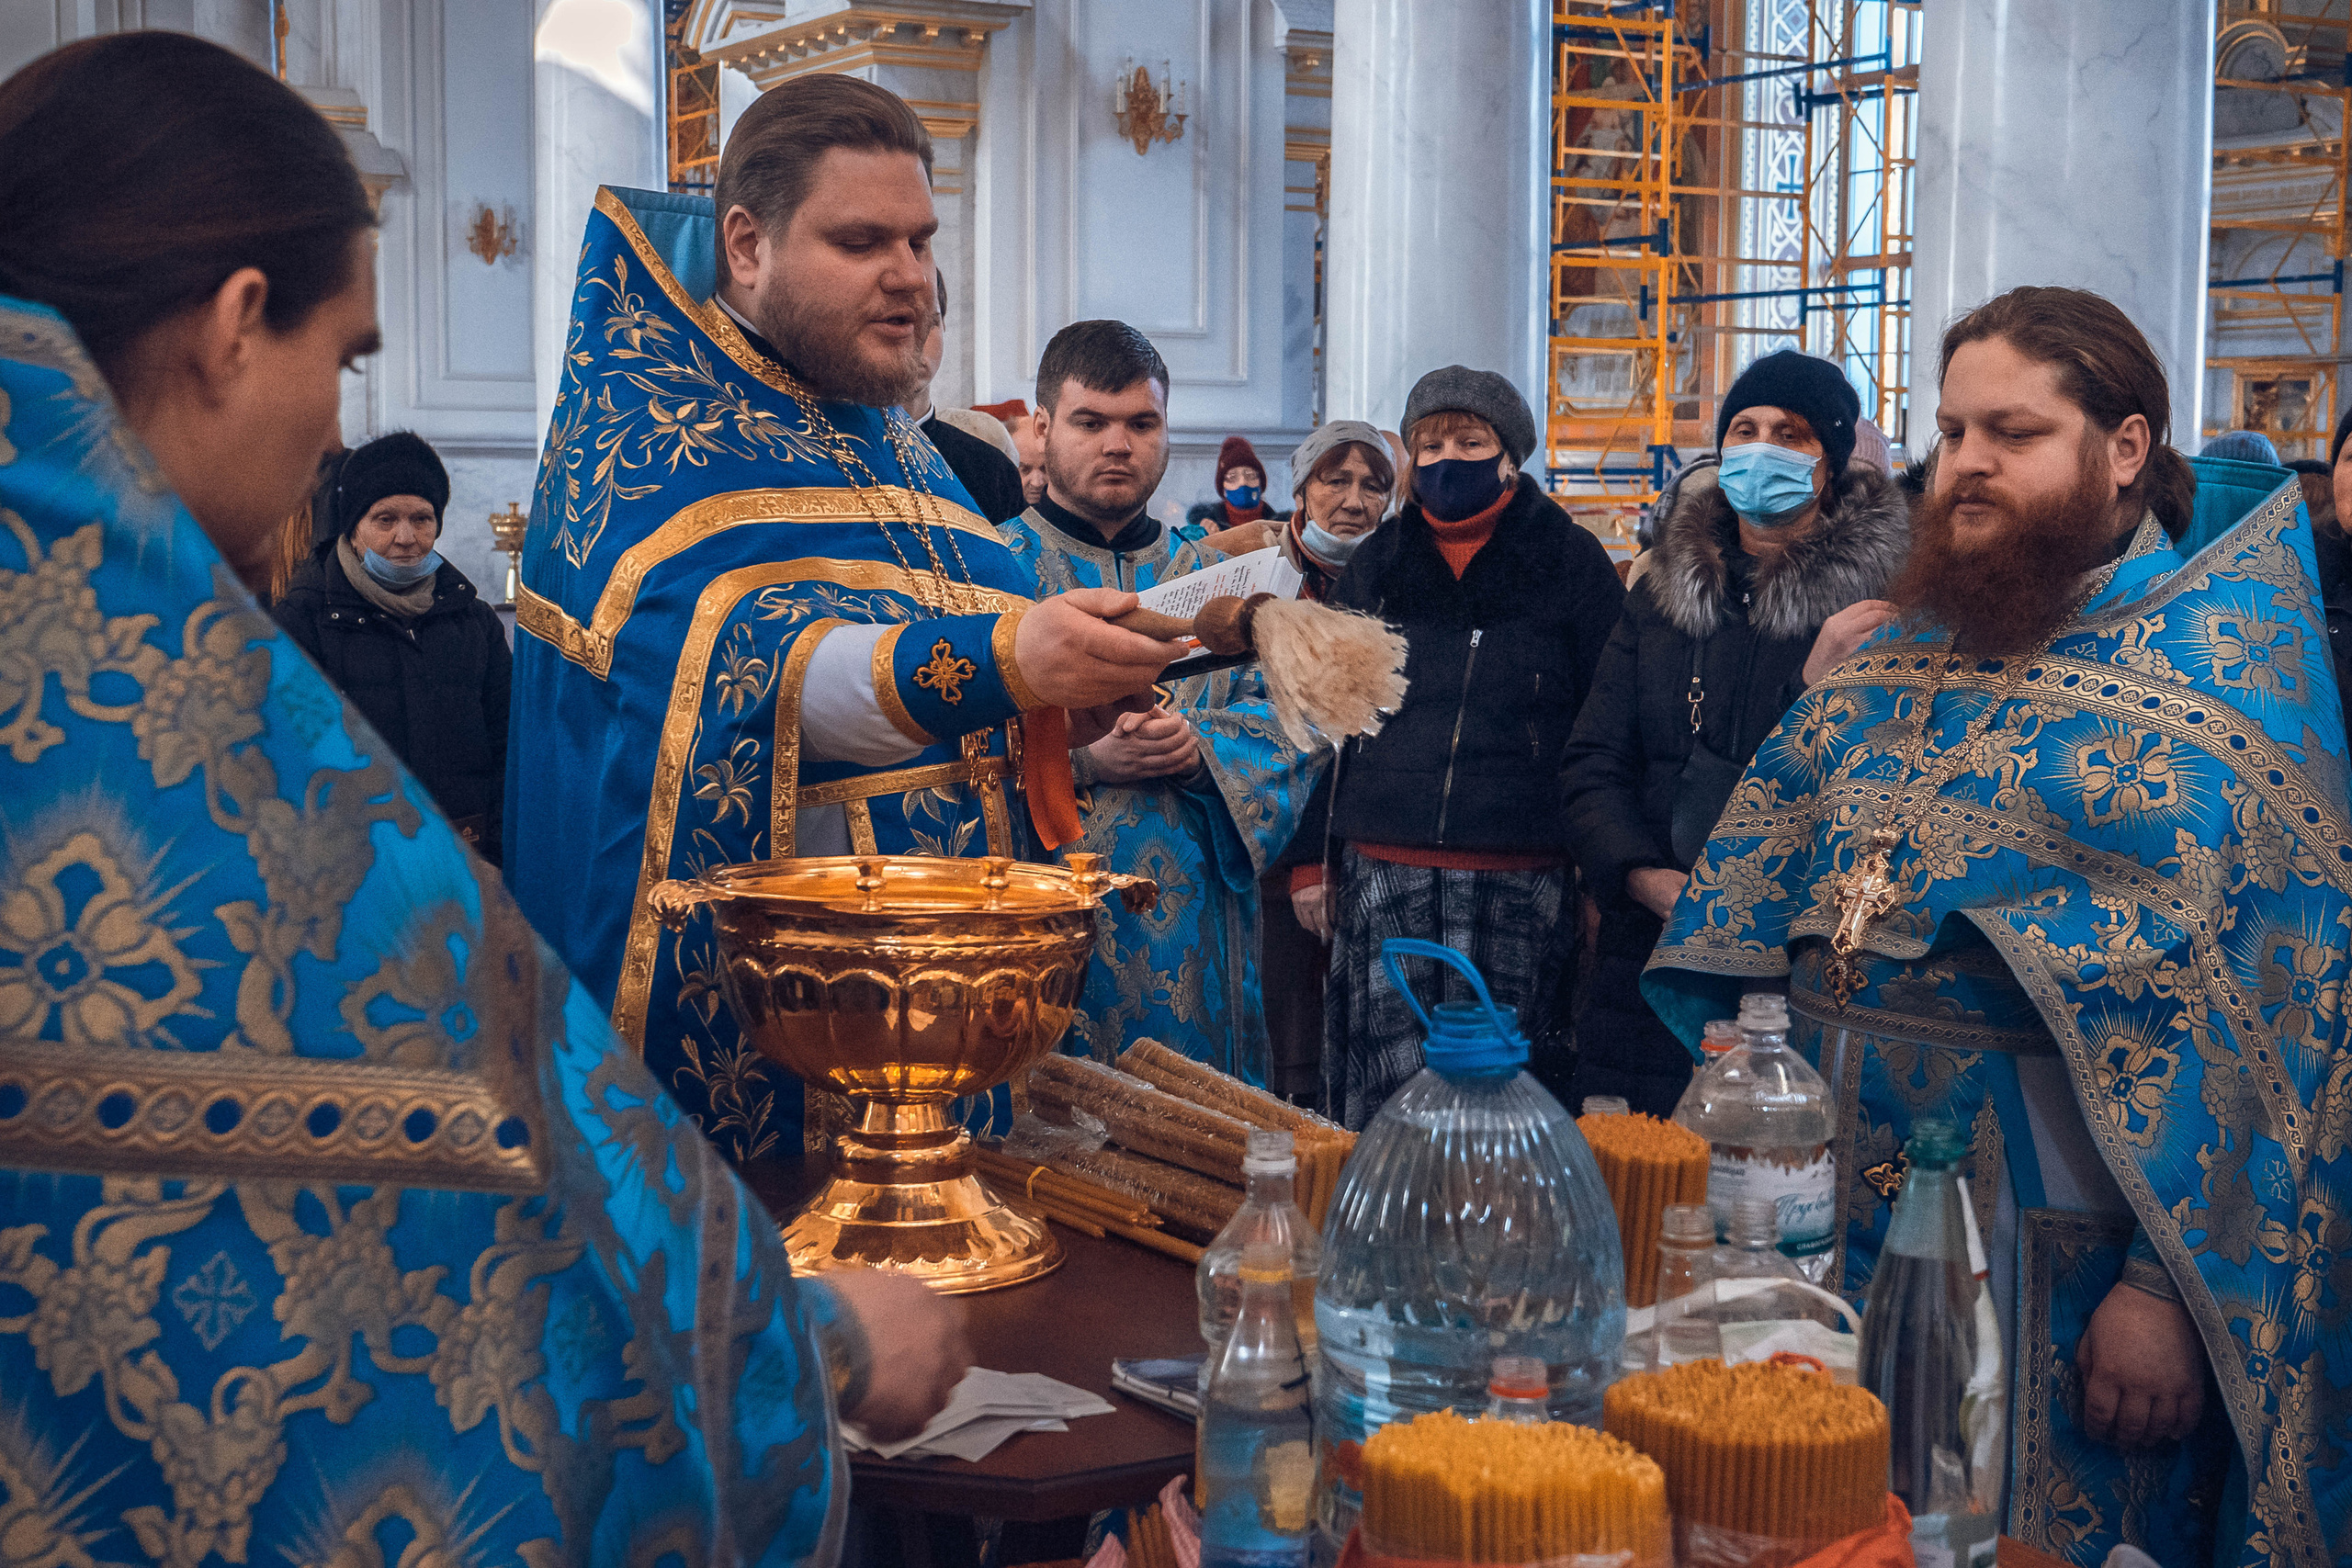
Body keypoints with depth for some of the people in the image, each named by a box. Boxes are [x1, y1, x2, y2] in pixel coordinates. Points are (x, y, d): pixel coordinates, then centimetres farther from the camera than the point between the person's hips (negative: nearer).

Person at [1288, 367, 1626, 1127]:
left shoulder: (1571, 563, 5)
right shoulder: (1377, 565, 13)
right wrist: (1311, 859, 9)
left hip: (1521, 876, -2)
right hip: (1383, 872, 2)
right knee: (1382, 1081, 0)